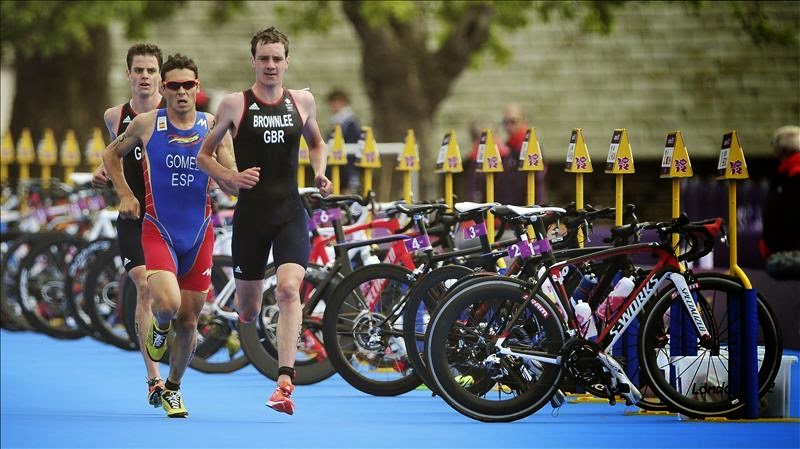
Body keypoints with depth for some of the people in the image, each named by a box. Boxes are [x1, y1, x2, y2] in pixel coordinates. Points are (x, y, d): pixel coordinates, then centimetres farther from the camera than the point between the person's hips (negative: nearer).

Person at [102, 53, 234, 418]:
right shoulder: (147, 124, -3)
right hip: (158, 229, -2)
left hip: (198, 233, 2)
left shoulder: (212, 125, 0)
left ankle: (173, 389, 29)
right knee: (167, 303, -25)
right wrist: (125, 195, 3)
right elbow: (111, 154, 14)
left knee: (188, 320, 8)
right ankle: (160, 328, 12)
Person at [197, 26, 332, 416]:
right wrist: (230, 178, -12)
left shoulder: (302, 101, 6)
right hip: (251, 212, 0)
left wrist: (320, 173, 5)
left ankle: (285, 382, -25)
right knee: (248, 310, 6)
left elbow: (316, 143, 25)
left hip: (290, 212, 1)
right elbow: (203, 155, 6)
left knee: (289, 288, -22)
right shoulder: (234, 104, -1)